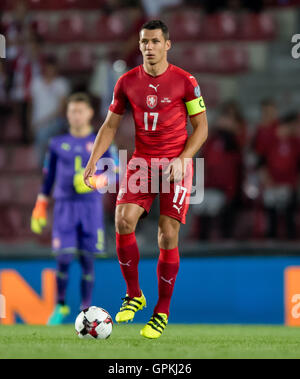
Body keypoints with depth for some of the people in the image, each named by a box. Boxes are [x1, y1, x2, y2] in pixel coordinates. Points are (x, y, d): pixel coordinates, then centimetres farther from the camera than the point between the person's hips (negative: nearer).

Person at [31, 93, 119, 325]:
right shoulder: (57, 144, 9)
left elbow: (115, 172, 5)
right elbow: (48, 177, 13)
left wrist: (96, 181, -15)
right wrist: (40, 209, 10)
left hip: (91, 207, 0)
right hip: (64, 206, 0)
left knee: (87, 259, -1)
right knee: (64, 258, -9)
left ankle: (86, 310, 8)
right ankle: (61, 306, 6)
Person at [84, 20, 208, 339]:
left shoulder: (185, 81, -5)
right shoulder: (127, 82, 4)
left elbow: (201, 126, 0)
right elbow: (110, 125, 11)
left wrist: (182, 159, -13)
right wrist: (93, 160, -1)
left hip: (176, 165, -3)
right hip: (141, 162, 3)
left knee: (168, 235, -6)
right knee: (123, 221, -16)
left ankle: (162, 312, 5)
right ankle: (134, 295, 2)